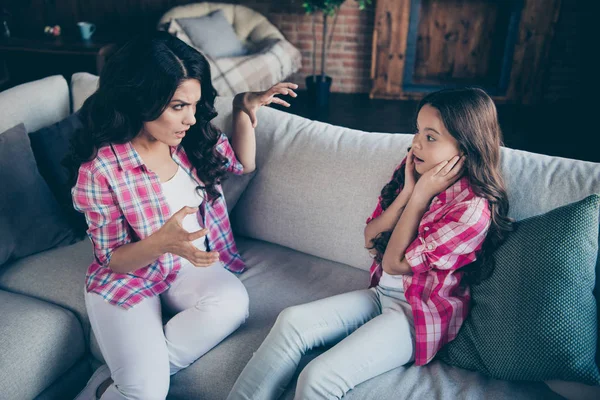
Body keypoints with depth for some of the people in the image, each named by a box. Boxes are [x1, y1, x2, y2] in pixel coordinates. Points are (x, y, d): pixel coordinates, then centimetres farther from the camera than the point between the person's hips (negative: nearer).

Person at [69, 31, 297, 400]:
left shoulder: (195, 140, -6)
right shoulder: (101, 167, -20)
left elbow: (243, 163, 12)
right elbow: (113, 260, -13)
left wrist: (244, 107, -5)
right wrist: (163, 241, -35)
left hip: (191, 266, 5)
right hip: (127, 279, -5)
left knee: (232, 302, -29)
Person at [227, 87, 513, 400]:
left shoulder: (473, 208, -20)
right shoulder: (411, 171, 2)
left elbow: (394, 263, -16)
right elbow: (370, 239, -2)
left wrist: (420, 196, -18)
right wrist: (407, 192, -13)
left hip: (421, 315, -7)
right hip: (381, 295, 7)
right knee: (292, 321, -14)